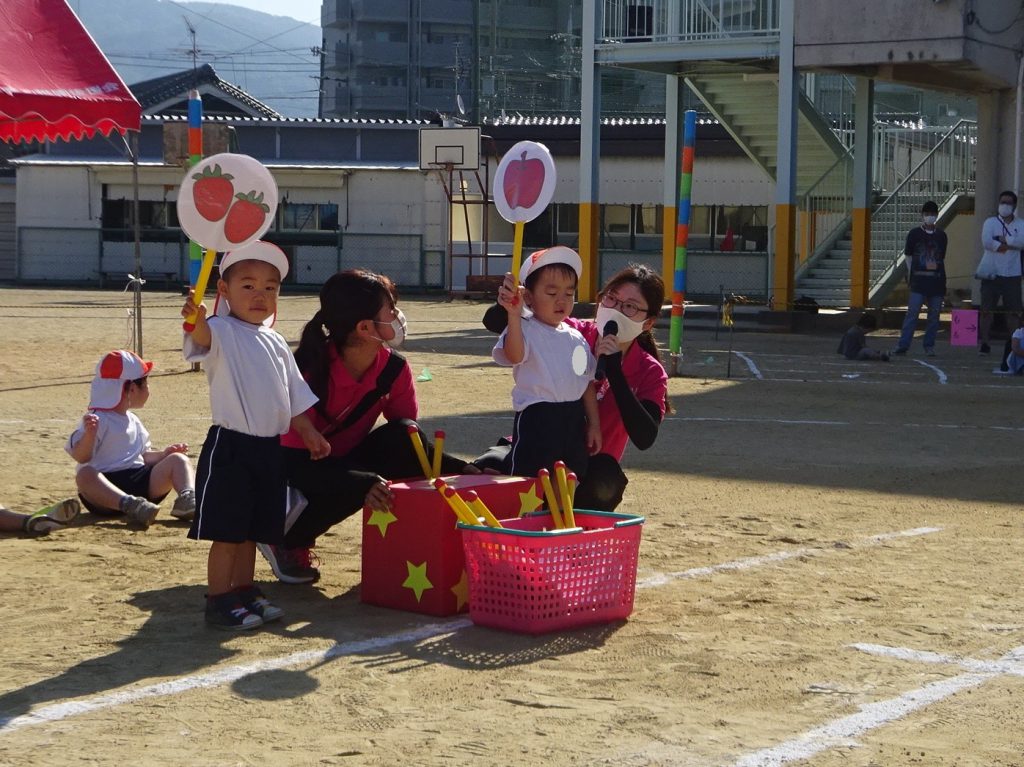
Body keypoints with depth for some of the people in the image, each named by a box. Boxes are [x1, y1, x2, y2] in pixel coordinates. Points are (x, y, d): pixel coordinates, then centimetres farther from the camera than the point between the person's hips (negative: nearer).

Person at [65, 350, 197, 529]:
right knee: (85, 474, -37)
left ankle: (187, 499, -35)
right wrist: (89, 434, -34)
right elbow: (80, 456, -15)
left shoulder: (134, 421, 21)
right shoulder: (98, 420, -5)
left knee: (178, 459, -4)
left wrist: (163, 454, 10)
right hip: (107, 488, -7)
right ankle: (130, 505, -61)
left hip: (139, 479, 7)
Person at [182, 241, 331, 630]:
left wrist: (309, 432, 20)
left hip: (269, 447, 7)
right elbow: (203, 339, -33)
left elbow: (293, 393, 23)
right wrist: (196, 321, -55)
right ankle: (218, 601, 3)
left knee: (252, 528, 14)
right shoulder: (222, 332, -8)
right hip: (230, 445, -7)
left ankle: (244, 591, 25)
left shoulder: (275, 342, 15)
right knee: (227, 530, -4)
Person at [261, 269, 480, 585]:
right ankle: (288, 541, -5)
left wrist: (460, 469, -20)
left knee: (402, 437, -23)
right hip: (296, 470, -5)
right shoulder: (311, 369, -30)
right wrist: (362, 483, -47)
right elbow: (291, 457, -33)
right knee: (353, 488, -36)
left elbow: (410, 439, -3)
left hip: (346, 459, 5)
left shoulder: (394, 369, -12)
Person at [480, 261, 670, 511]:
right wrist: (505, 305, -35)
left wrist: (614, 370, -27)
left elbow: (644, 439, -23)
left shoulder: (649, 373, -6)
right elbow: (494, 323, -9)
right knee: (487, 467, -32)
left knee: (605, 480, -37)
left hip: (589, 468, 0)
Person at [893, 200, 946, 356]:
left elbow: (943, 259, 16)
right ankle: (902, 345, -8)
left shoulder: (941, 235, 12)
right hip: (919, 280, -3)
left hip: (936, 281, 3)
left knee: (934, 314, 3)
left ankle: (929, 346, 11)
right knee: (912, 312, -9)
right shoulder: (914, 234, 4)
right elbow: (908, 256, 6)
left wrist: (944, 282, 12)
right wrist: (910, 275, -2)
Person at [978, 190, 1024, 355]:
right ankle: (985, 343, 5)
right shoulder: (990, 222, 4)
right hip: (992, 273, -1)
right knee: (986, 309, -1)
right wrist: (1009, 244, -9)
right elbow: (986, 242, -12)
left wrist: (1002, 239, -12)